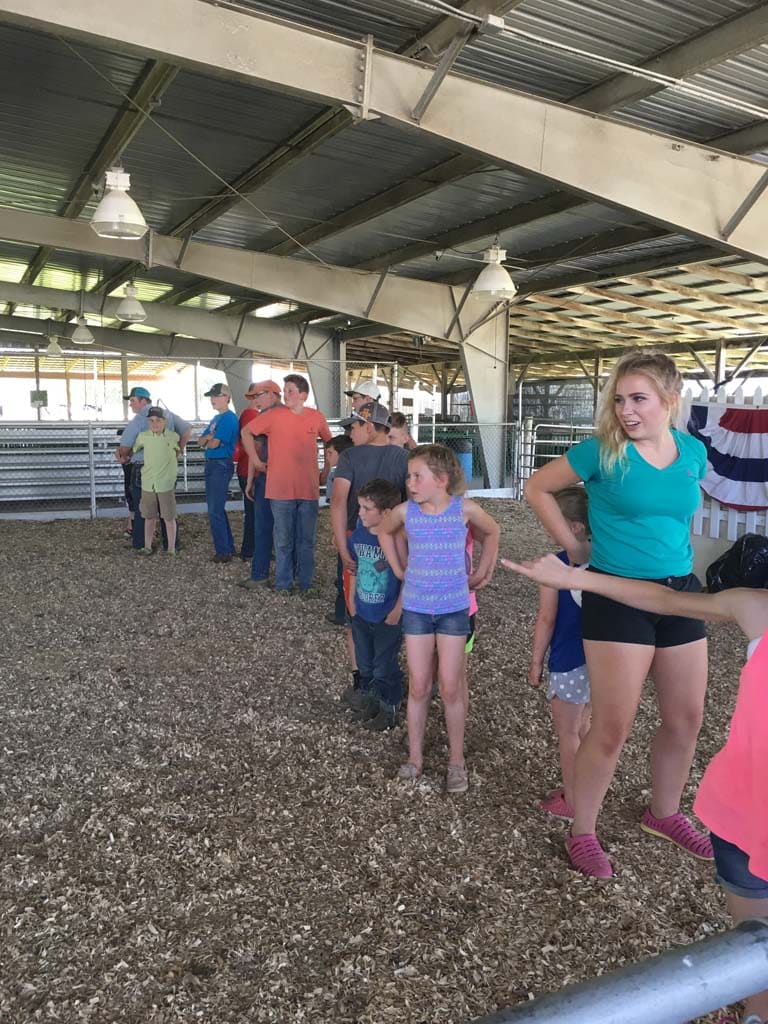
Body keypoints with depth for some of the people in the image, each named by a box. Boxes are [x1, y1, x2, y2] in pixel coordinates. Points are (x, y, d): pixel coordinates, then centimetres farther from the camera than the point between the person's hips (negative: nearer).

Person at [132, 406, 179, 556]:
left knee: (169, 518, 5)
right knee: (149, 517, 11)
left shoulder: (173, 437, -6)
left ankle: (171, 548, 15)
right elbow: (134, 449, 20)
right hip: (147, 483, 2)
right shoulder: (143, 436, 0)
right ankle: (147, 546, 21)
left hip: (166, 484, -2)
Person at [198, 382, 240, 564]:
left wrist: (207, 441, 2)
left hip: (221, 465, -10)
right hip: (211, 464, 10)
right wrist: (210, 436, -9)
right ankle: (228, 547, 24)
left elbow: (214, 444, -20)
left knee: (215, 510, -8)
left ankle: (223, 552, -1)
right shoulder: (216, 418, 17)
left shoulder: (229, 418, -13)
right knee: (217, 508, 15)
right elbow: (200, 441, 11)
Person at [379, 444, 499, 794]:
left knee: (450, 688, 3)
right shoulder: (406, 511, -6)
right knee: (419, 687, 8)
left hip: (453, 609, -1)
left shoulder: (464, 509, -10)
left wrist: (482, 572, 9)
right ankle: (415, 756, 22)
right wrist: (398, 569, 11)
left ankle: (456, 760, 19)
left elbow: (491, 532, 10)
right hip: (415, 608, 2)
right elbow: (385, 532, 17)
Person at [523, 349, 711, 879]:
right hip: (619, 597, -5)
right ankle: (582, 832, 19)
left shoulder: (694, 453, 3)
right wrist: (574, 546, -2)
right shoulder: (603, 451, -12)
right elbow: (538, 488, -2)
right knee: (613, 726, -2)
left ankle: (664, 813, 39)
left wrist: (681, 557, 11)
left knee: (687, 718, 16)